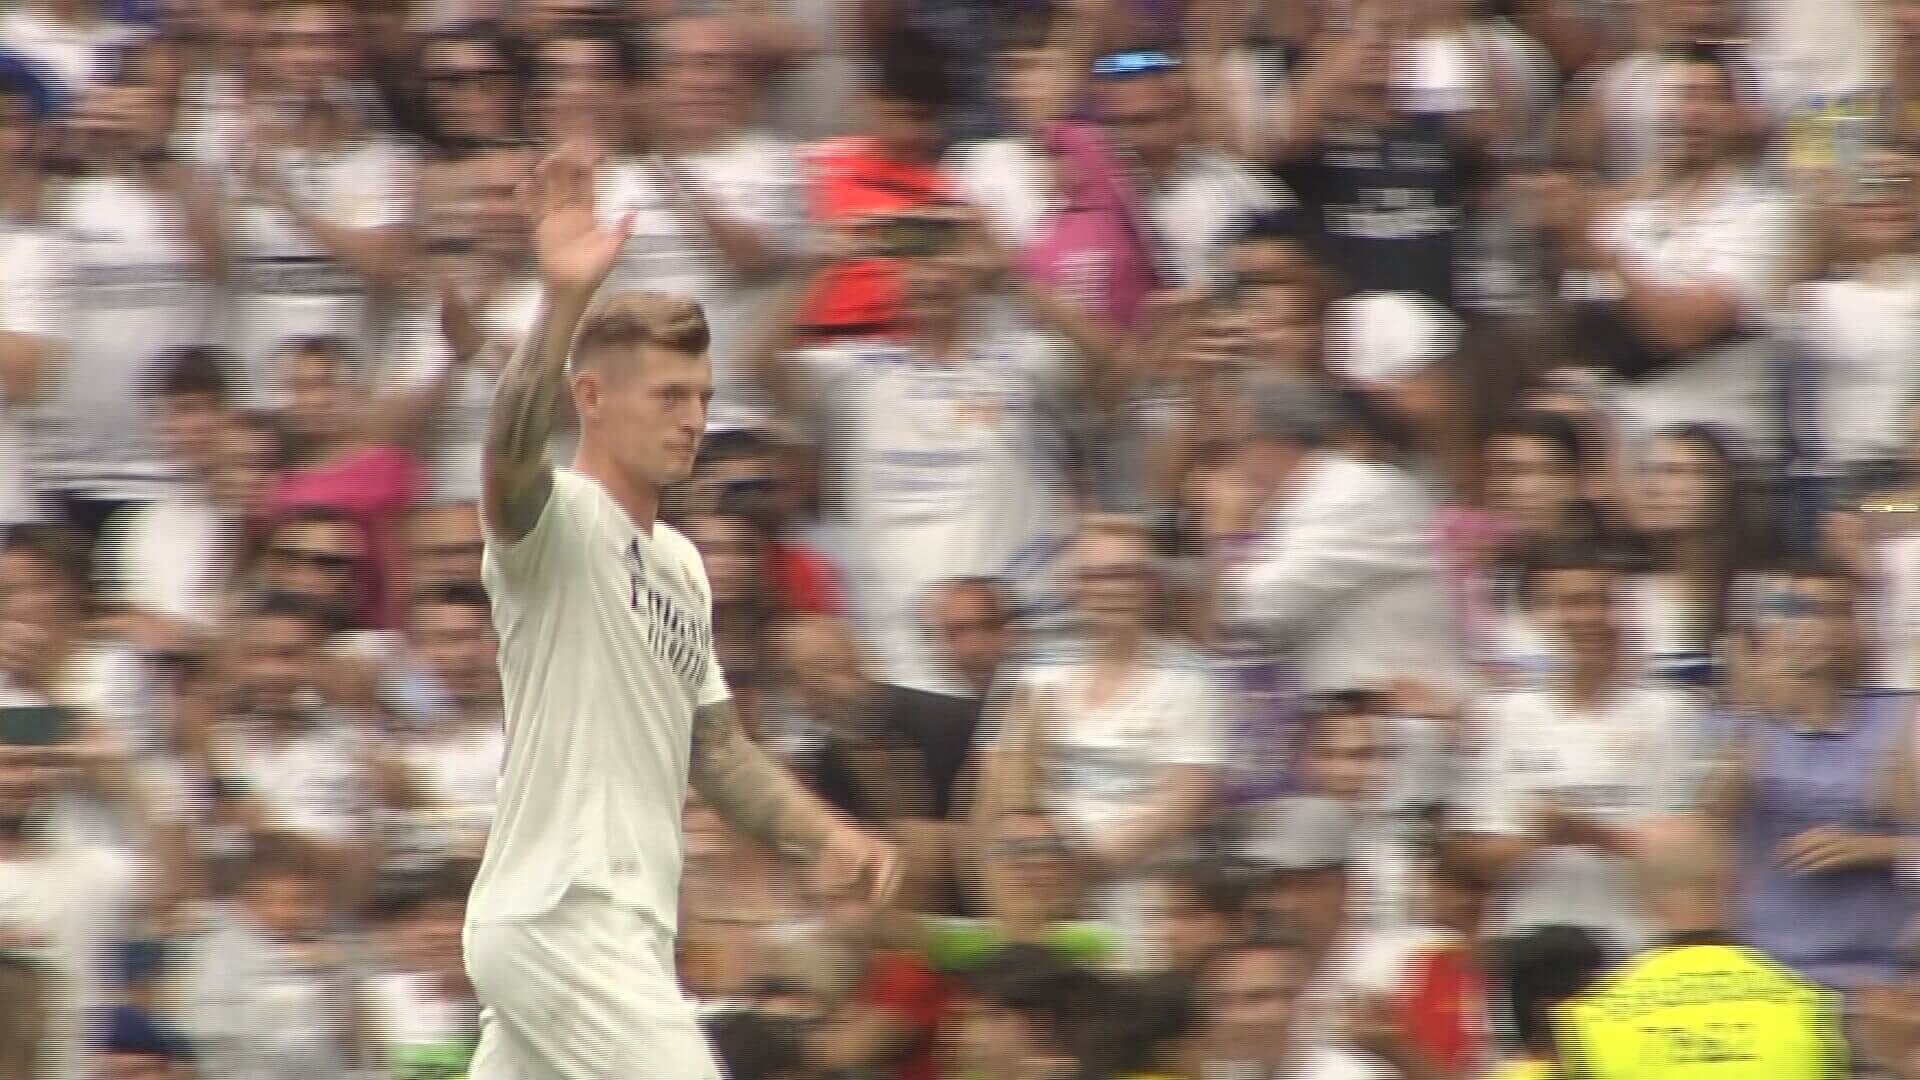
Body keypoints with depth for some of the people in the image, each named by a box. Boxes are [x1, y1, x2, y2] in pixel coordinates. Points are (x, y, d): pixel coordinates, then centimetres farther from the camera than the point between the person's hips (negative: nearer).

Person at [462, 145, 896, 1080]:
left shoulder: (678, 563, 19)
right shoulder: (556, 520, -9)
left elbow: (712, 748, 27)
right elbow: (510, 451, -33)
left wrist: (823, 835, 12)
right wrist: (562, 303, -48)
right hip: (564, 922, -9)